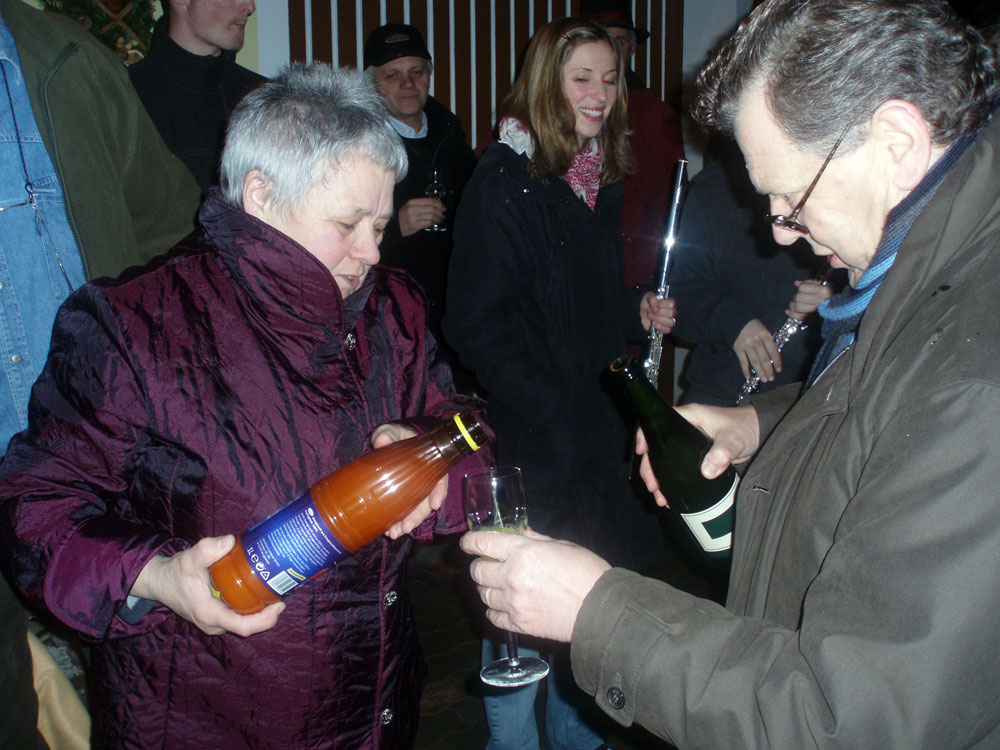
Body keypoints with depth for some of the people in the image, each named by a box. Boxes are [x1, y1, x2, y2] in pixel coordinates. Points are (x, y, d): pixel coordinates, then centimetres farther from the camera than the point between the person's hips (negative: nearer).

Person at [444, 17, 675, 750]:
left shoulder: (602, 176, 11)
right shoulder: (503, 179, -11)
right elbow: (477, 319, -13)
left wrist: (638, 311, 3)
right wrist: (544, 409, -19)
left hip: (595, 415, 7)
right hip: (530, 431, -7)